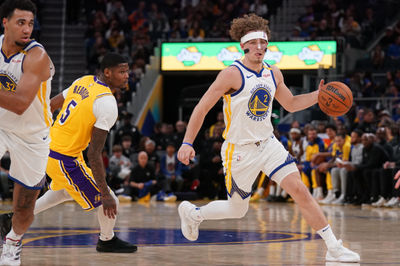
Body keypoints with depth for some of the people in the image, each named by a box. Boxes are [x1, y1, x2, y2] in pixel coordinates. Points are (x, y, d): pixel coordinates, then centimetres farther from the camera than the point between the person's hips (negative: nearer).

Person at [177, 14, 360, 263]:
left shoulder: (274, 74, 4)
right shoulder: (232, 74, -16)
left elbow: (290, 104, 21)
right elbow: (202, 108, -14)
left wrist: (318, 95, 4)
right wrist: (187, 143, -20)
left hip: (268, 144, 5)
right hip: (239, 150, -5)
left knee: (300, 190, -9)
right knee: (238, 210, 7)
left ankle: (334, 248, -7)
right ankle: (192, 212, 36)